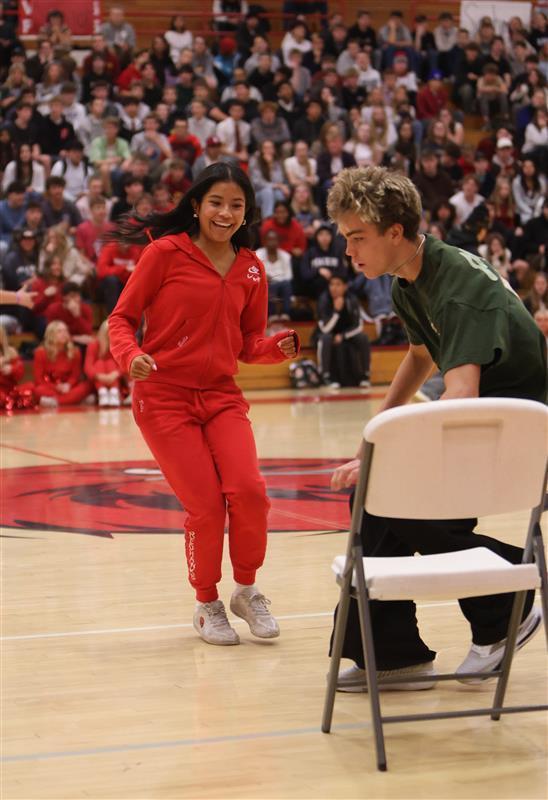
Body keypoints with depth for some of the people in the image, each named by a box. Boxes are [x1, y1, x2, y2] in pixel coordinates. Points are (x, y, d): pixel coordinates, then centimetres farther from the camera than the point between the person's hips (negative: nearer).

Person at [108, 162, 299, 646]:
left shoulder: (251, 269, 6)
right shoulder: (165, 252, -6)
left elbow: (250, 345, 12)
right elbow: (122, 318, -2)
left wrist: (278, 348, -10)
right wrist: (130, 357, -21)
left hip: (221, 396, 3)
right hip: (164, 397, -3)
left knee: (248, 491, -16)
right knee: (205, 506, -8)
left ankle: (247, 591, 10)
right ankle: (207, 605, 18)